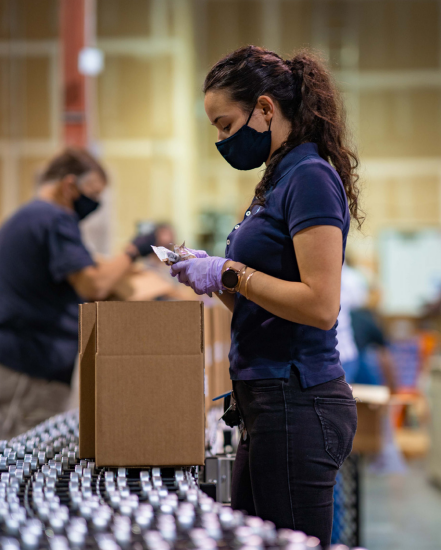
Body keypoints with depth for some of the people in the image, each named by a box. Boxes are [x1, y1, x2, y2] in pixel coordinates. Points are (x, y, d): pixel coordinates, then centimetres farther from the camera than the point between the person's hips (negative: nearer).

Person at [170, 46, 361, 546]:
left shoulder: (311, 177, -13)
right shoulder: (277, 181, 17)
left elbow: (320, 305, -22)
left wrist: (231, 273, -17)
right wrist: (213, 275, 7)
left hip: (299, 406, -10)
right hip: (269, 405, 10)